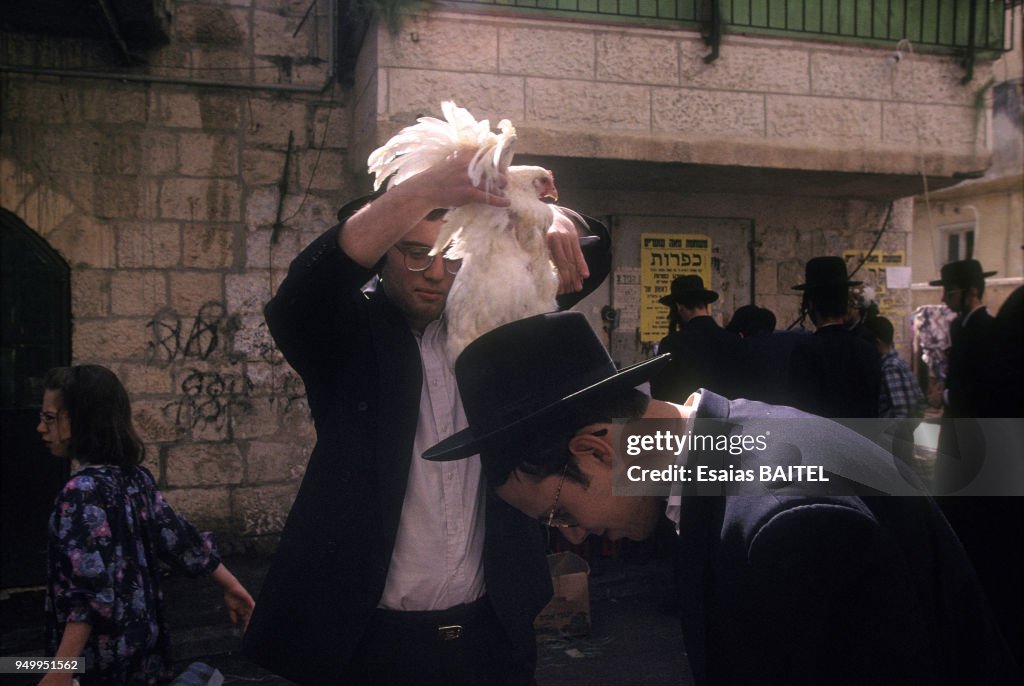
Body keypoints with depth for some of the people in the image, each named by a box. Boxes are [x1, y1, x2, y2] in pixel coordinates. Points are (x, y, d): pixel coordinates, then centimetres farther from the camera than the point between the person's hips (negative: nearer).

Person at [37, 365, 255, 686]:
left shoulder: (83, 491, -19)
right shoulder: (135, 476, 3)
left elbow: (91, 591, -22)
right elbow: (177, 536, 8)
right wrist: (231, 586, 14)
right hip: (141, 640, 7)